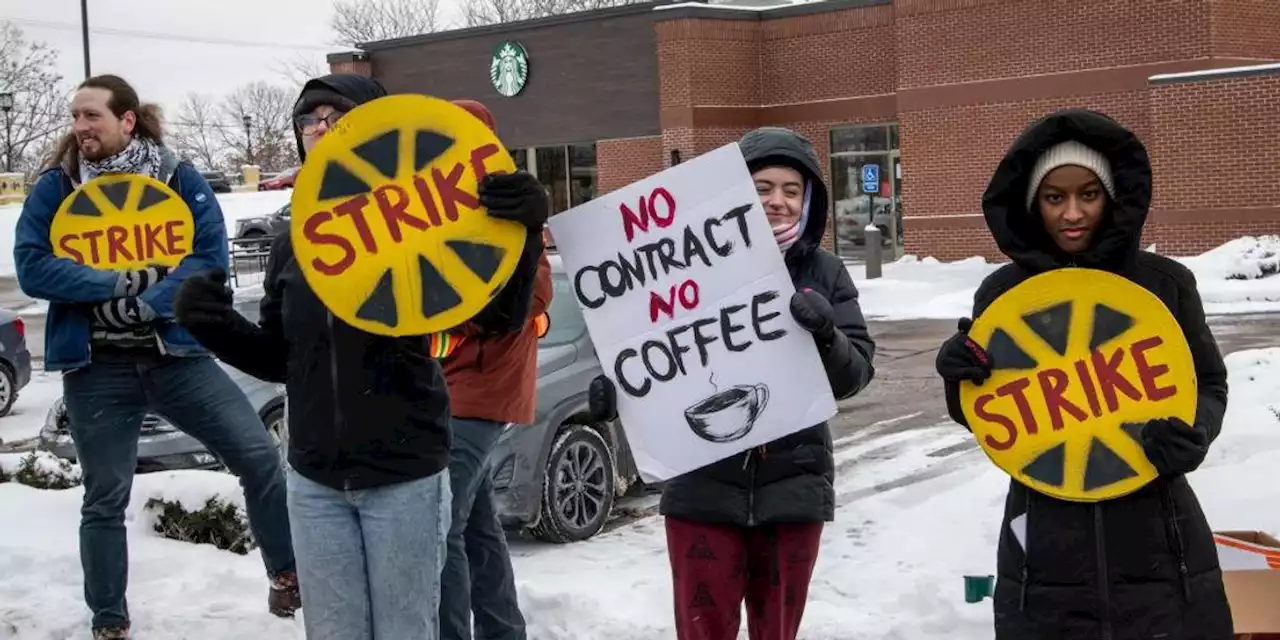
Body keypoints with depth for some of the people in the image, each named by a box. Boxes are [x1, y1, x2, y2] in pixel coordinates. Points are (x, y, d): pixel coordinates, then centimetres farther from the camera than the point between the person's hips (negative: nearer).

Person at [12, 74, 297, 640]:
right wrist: (122, 281, -15)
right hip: (96, 368, 0)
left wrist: (149, 302, -20)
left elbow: (211, 256, -9)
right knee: (105, 499, 9)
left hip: (175, 355, 0)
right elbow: (32, 269, -10)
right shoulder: (55, 188, 1)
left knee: (258, 454, -9)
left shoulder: (180, 180, 0)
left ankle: (287, 574, 10)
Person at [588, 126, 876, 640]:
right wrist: (618, 387, -18)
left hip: (792, 488, 1)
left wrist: (825, 334, -23)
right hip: (704, 485, -1)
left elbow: (855, 375, -3)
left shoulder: (825, 274, 1)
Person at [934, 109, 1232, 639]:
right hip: (1047, 552, 0)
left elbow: (1209, 384, 9)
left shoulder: (1165, 282, -3)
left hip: (1158, 545, 0)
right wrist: (960, 381, -13)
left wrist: (1194, 432, -11)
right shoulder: (1003, 292, -1)